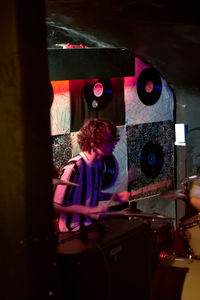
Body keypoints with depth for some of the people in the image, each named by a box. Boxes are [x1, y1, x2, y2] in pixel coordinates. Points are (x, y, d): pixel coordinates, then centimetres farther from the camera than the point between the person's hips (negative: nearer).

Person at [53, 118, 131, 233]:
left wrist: (115, 197, 6)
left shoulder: (100, 164, 5)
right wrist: (90, 211, -22)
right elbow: (58, 204, -19)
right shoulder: (75, 167, -23)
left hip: (91, 225, 9)